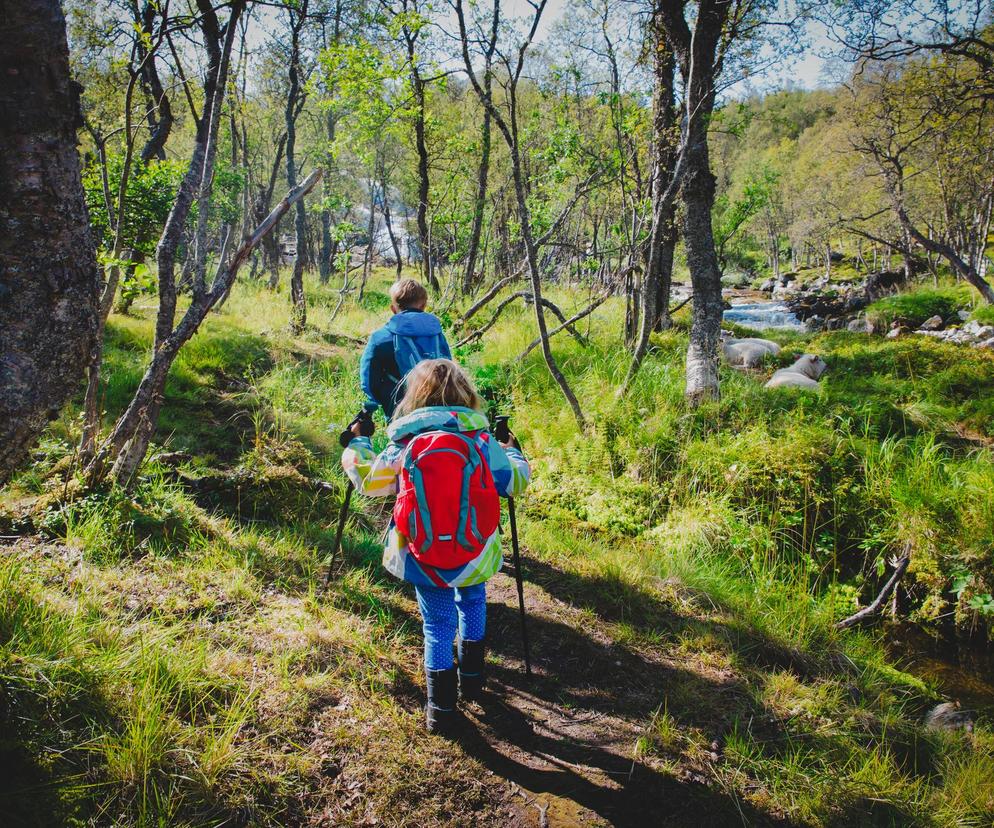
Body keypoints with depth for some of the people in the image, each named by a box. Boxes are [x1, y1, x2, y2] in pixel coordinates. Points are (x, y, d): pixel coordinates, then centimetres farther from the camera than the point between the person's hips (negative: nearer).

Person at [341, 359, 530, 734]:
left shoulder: (403, 446, -5)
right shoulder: (481, 440, -6)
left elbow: (368, 480, 9)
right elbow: (516, 481, 5)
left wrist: (357, 445, 27)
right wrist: (513, 453, 27)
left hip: (424, 560, -1)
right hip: (474, 557, 1)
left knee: (438, 626, 15)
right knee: (472, 601, 30)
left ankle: (441, 709, 17)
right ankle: (472, 678, 38)